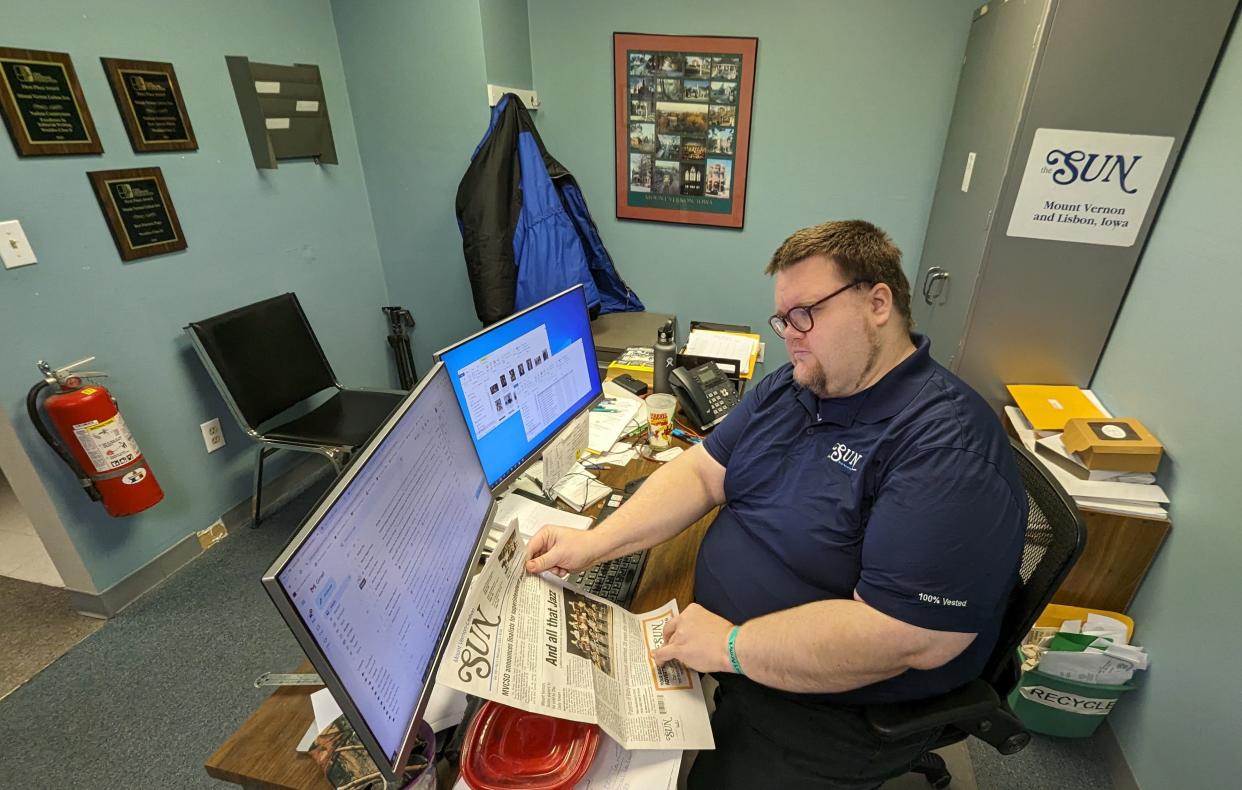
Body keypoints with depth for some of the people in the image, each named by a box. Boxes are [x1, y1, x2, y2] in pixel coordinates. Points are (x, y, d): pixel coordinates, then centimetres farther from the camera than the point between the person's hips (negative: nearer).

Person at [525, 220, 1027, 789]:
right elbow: (702, 471, 0)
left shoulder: (946, 447, -26)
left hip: (833, 709, -6)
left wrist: (731, 647, -24)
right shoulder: (789, 389, 0)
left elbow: (909, 635, -31)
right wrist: (596, 542, -12)